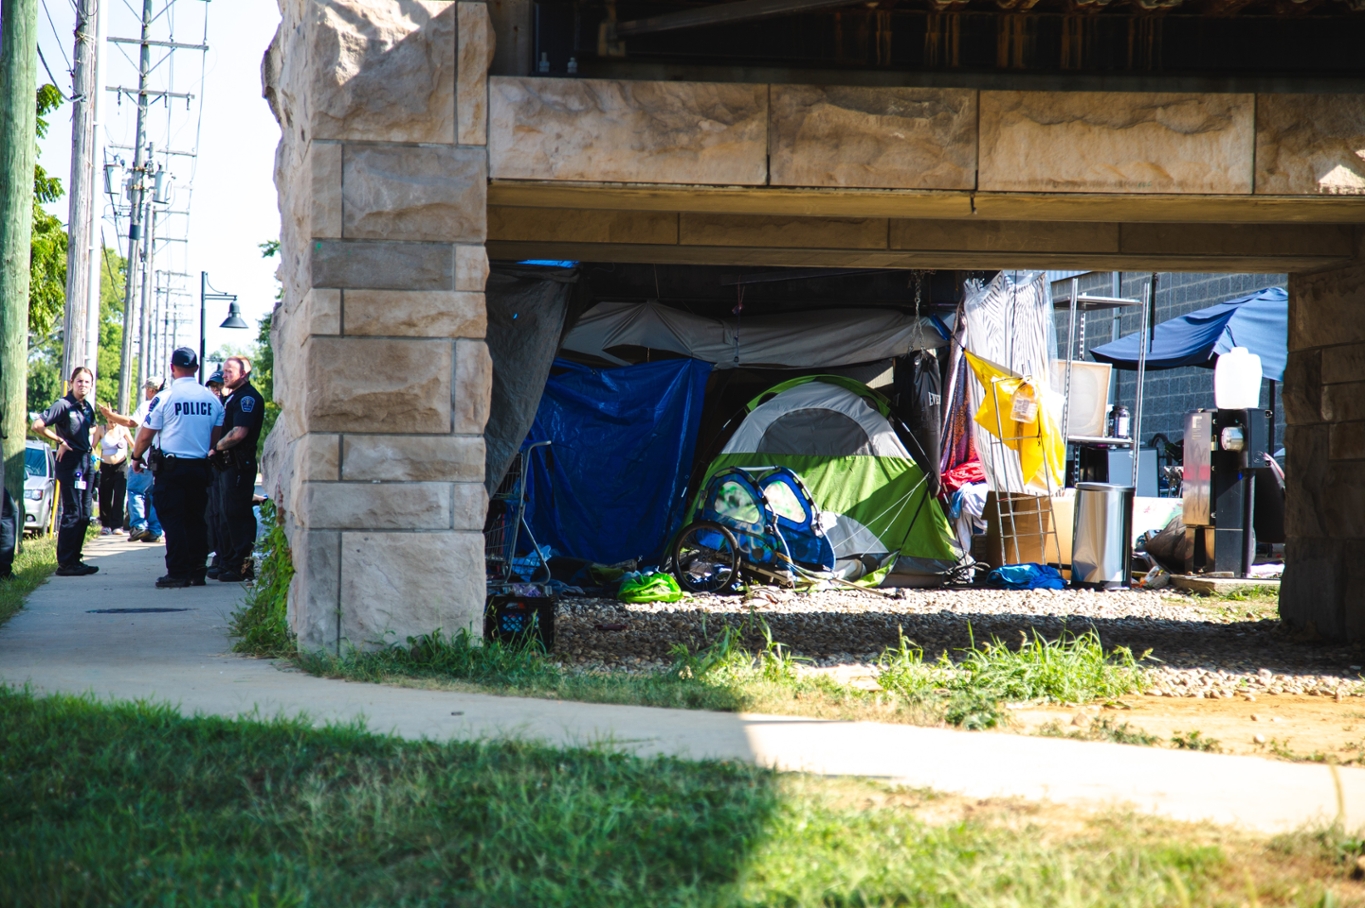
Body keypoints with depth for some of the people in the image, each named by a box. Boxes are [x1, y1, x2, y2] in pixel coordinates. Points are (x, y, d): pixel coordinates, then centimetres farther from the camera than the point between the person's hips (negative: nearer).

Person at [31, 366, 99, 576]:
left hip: (85, 462, 8)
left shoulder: (87, 408, 11)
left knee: (84, 515, 10)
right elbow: (37, 425, -20)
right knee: (72, 514, -9)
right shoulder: (63, 405, -11)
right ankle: (65, 564, -8)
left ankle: (74, 560, 16)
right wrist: (60, 441, -13)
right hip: (70, 463, -8)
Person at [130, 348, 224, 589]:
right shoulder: (212, 399, 3)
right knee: (196, 521, 10)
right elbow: (217, 438, 9)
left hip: (171, 467, -4)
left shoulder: (165, 397, -9)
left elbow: (146, 435, -4)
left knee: (173, 521, -3)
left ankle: (177, 573, -8)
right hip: (200, 467, 4)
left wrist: (137, 457, 12)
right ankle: (197, 572, 10)